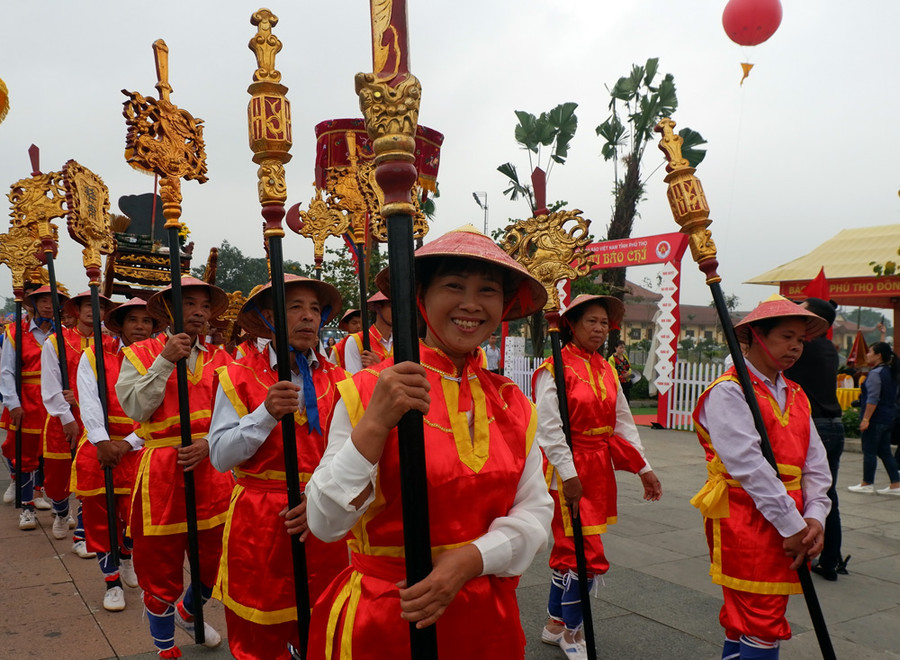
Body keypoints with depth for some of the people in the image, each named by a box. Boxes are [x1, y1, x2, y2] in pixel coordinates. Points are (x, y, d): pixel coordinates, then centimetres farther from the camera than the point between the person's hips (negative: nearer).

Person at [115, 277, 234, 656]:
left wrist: (209, 443, -13)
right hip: (162, 471, -3)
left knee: (217, 557, 10)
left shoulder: (219, 358, 9)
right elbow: (136, 408, -10)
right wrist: (165, 361, -15)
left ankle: (188, 612, 42)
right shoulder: (141, 353, 1)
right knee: (161, 563, 8)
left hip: (212, 467, 3)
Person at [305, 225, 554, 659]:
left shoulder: (513, 404, -1)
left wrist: (467, 561, -18)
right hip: (382, 622, -3)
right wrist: (373, 424, -27)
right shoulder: (367, 391, -12)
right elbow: (326, 524, -15)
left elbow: (534, 512, -2)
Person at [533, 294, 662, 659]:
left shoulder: (608, 371, 11)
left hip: (599, 469, 7)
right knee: (586, 553, -4)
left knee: (569, 547, 16)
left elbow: (623, 422, 14)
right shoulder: (554, 370, -12)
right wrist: (569, 475, -19)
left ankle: (555, 623, 31)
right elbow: (549, 428, -16)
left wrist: (643, 467, 9)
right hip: (567, 469, -7)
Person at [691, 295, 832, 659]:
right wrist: (791, 524, -17)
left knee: (743, 619, 15)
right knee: (762, 628, -4)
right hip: (743, 519, -7)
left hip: (789, 528, 7)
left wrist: (814, 517, -4)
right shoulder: (728, 392, -10)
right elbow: (747, 464, -18)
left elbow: (815, 463, 10)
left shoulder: (796, 396, 15)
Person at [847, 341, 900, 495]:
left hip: (875, 419, -9)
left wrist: (865, 419, -19)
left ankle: (867, 483, 7)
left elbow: (873, 399, -20)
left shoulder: (875, 373, -15)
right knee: (884, 452, 12)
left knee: (869, 451, 0)